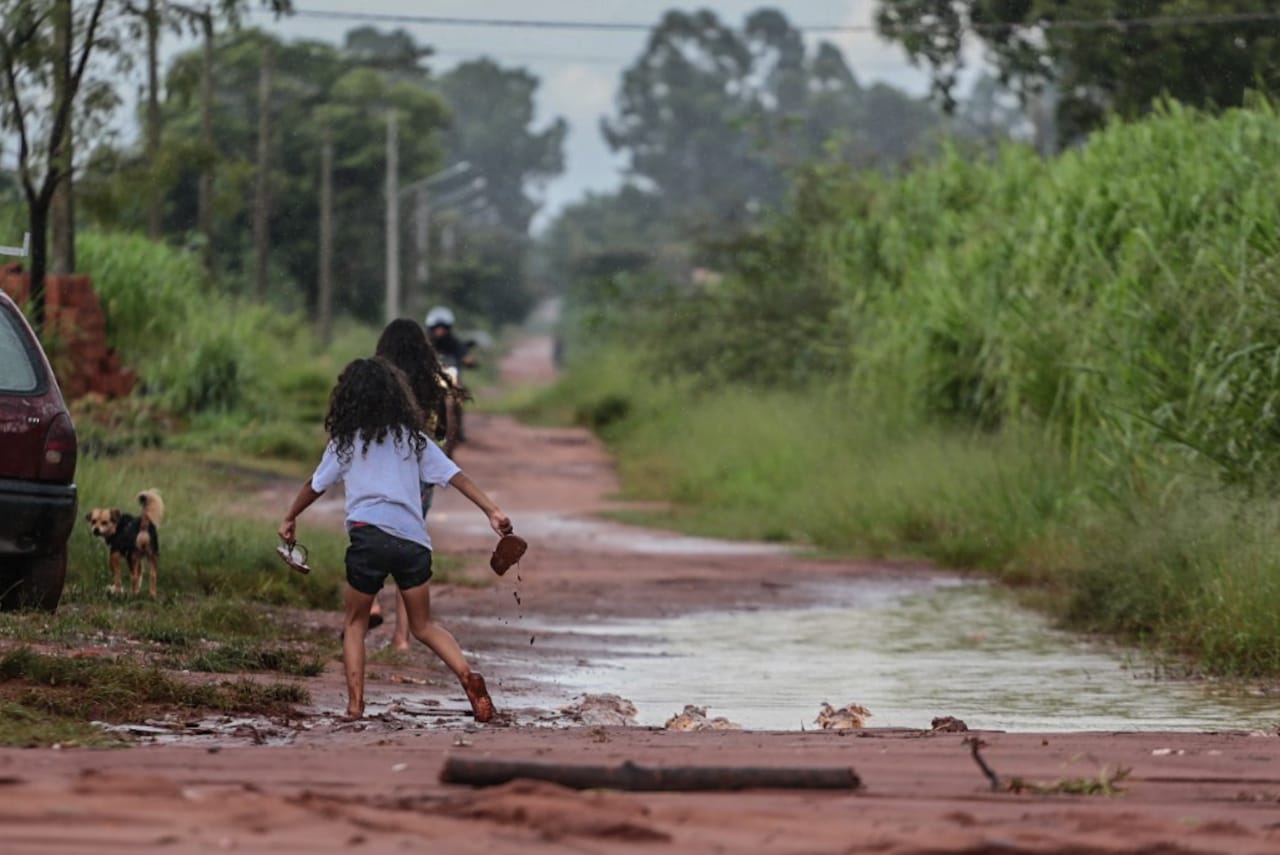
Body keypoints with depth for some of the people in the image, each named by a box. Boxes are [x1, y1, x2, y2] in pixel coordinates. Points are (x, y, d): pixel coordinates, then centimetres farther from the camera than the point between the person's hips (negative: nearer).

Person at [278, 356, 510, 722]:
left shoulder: (347, 439, 8)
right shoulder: (412, 437, 14)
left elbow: (317, 484, 18)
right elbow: (455, 475, 7)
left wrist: (289, 519, 33)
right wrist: (492, 511, 3)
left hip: (370, 536, -3)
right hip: (413, 540, 3)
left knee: (354, 623, 14)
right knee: (423, 626, 12)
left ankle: (355, 703, 1)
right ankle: (467, 674, -13)